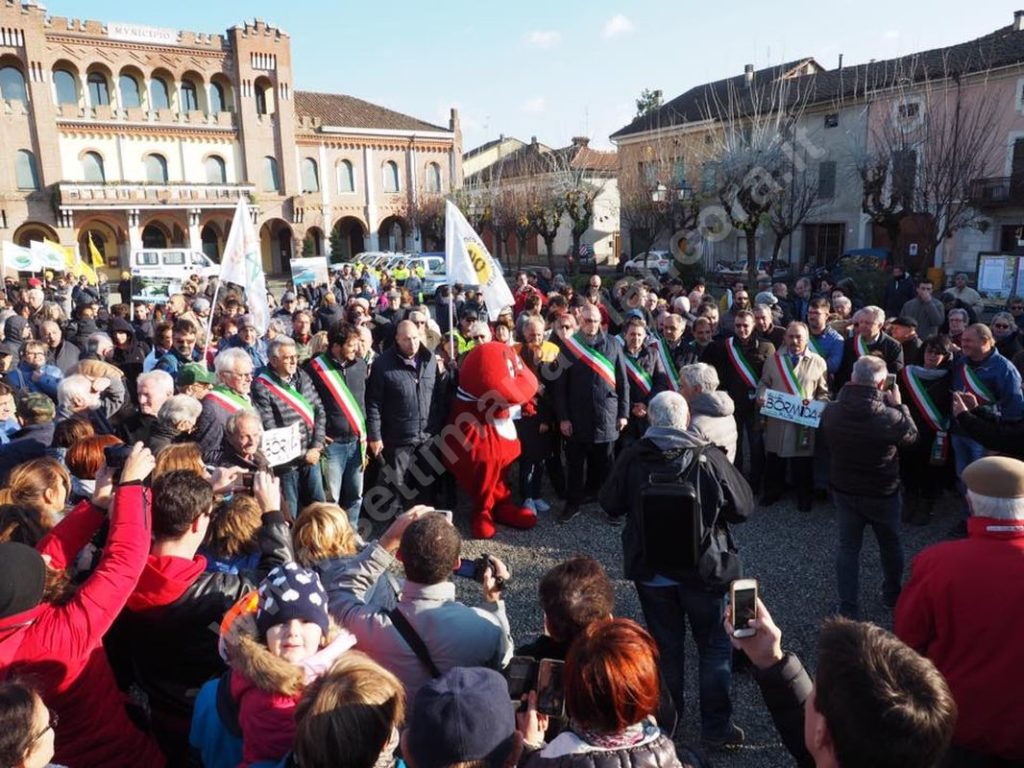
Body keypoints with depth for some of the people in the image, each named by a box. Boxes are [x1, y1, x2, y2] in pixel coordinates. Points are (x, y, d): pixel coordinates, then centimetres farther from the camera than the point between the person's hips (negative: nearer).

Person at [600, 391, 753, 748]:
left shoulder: (632, 458, -15)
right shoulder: (709, 458, -18)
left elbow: (610, 505, -2)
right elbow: (744, 507, -8)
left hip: (650, 570, 2)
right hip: (702, 568, -1)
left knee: (665, 645, 19)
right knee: (714, 645, 17)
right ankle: (716, 725, 23)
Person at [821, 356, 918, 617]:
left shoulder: (831, 412, -15)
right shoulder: (891, 417, -27)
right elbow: (912, 435, -6)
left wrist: (850, 395, 6)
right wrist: (899, 405, 2)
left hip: (843, 490, 2)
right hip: (883, 493, -2)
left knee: (848, 546, 14)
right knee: (891, 544, 23)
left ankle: (847, 606, 19)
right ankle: (892, 595, 43)